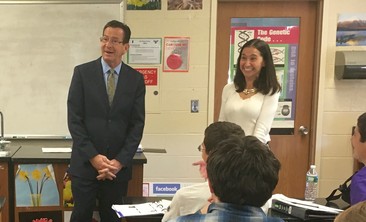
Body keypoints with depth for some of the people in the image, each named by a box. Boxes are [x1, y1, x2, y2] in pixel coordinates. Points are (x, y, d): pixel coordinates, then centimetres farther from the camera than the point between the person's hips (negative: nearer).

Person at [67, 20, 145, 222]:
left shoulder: (136, 79, 3)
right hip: (84, 164, -1)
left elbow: (137, 124, 0)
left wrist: (120, 161, -9)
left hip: (119, 166, 1)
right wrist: (93, 157, -12)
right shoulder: (82, 72, -2)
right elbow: (74, 119, -5)